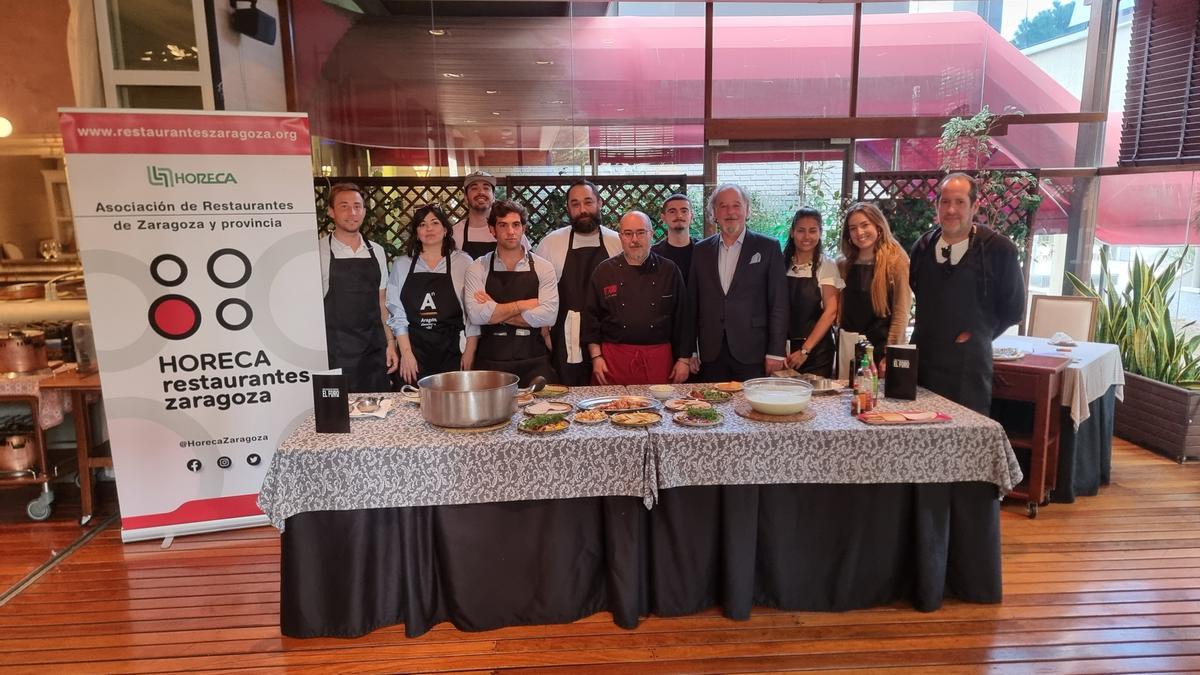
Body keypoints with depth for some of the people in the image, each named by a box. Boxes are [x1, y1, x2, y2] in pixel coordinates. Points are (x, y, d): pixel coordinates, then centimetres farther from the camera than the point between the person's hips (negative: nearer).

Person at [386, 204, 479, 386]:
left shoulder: (463, 262, 2)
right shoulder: (401, 265, 7)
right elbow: (396, 311, 4)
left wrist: (470, 351, -4)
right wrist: (406, 353, -3)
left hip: (451, 352, -1)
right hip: (414, 349, 1)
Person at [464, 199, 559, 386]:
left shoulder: (543, 267, 2)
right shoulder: (478, 268, 2)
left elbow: (548, 315, -11)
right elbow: (476, 314, -12)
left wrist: (495, 312, -9)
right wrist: (523, 304, -10)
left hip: (534, 362, 0)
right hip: (491, 362, 0)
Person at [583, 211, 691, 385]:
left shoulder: (669, 271, 4)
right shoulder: (604, 271, 3)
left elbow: (681, 318, 5)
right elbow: (592, 318, 4)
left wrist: (683, 359, 2)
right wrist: (596, 357, -2)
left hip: (658, 358, 1)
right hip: (614, 358, 0)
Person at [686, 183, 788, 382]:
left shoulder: (768, 248, 2)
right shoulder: (701, 250, 9)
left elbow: (778, 303, -1)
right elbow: (692, 303, 9)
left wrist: (776, 352, -6)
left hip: (751, 353, -2)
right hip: (711, 353, 2)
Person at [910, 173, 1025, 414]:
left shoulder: (999, 249, -7)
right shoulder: (922, 247, 7)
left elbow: (1012, 309, 2)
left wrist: (978, 337, 2)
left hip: (967, 369, -4)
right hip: (921, 363, 4)